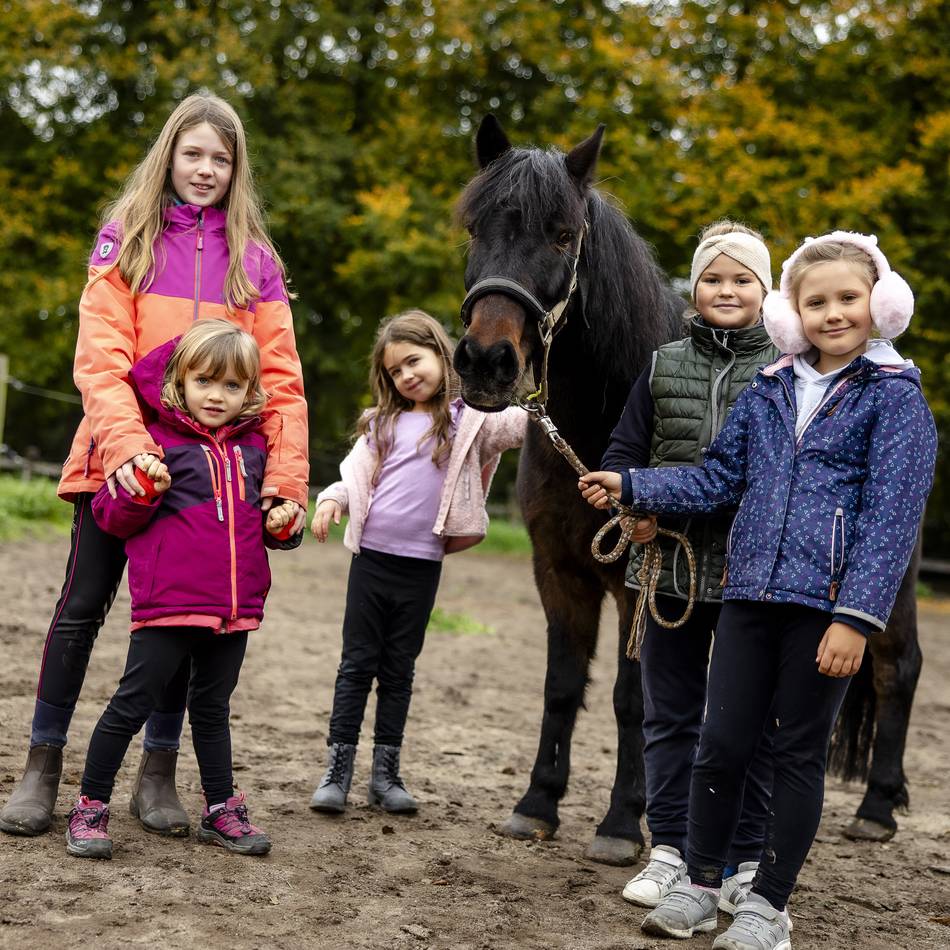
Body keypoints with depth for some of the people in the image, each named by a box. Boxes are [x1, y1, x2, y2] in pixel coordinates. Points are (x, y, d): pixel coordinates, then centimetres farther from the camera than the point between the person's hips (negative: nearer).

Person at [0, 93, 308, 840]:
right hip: (120, 456, -1)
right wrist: (124, 442, -26)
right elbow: (100, 356, -9)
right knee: (83, 606, 3)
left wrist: (288, 479, -11)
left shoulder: (254, 259, 6)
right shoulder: (126, 240, 1)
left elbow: (280, 377, 0)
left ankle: (159, 777, 19)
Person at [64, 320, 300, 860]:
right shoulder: (159, 441, -5)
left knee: (213, 708, 17)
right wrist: (143, 492, -22)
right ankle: (91, 807, 12)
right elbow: (111, 517, -3)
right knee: (133, 703, 0)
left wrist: (281, 523, 4)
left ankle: (222, 809, 26)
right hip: (169, 603, -5)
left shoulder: (255, 446, 11)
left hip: (236, 606, 5)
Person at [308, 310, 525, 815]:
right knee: (357, 664, 6)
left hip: (421, 566, -1)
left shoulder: (466, 420, 0)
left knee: (399, 671, 10)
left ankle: (386, 773, 18)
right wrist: (332, 499, -3)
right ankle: (338, 769, 11)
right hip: (371, 557, 2)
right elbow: (356, 474, 14)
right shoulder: (383, 423, 9)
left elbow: (518, 424, -10)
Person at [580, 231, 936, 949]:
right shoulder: (770, 390, 11)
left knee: (800, 754, 7)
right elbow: (720, 477, 15)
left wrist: (856, 617, -15)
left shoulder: (895, 395, -4)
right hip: (752, 594, 4)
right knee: (721, 745, 6)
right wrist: (632, 488, 5)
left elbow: (891, 514, -9)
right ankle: (700, 886, 23)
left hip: (828, 604, -4)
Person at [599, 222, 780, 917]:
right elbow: (622, 454, 9)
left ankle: (746, 862, 17)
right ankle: (670, 851, 22)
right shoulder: (664, 368, 7)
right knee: (669, 715, 10)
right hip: (671, 566, 3)